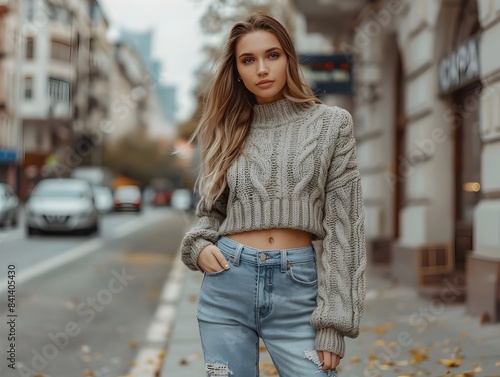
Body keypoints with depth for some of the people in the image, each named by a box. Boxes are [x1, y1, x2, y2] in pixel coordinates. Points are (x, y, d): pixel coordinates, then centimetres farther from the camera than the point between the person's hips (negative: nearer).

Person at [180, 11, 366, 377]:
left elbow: (343, 226, -3)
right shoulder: (227, 131, 10)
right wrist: (199, 246, -4)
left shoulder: (331, 124, 1)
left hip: (298, 289, -2)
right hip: (227, 286, 3)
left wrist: (333, 322, -9)